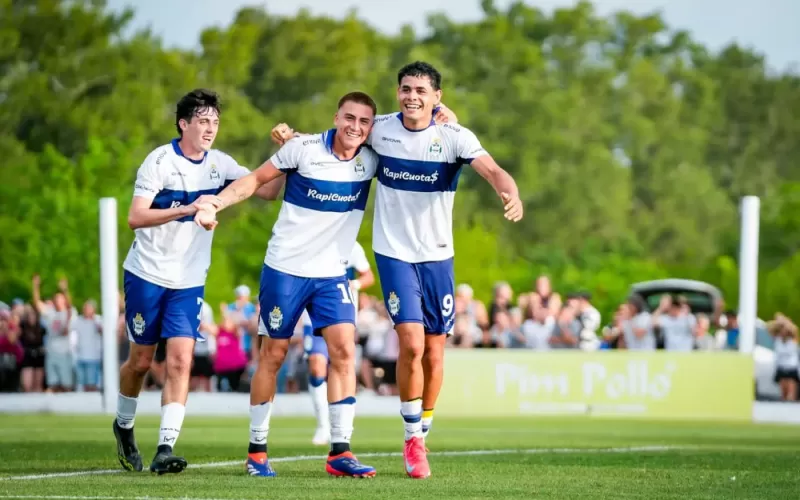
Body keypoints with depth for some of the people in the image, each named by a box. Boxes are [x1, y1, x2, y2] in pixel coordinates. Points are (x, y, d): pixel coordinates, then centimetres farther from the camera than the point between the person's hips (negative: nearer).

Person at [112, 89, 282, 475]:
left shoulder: (219, 164, 2)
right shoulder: (160, 161, -12)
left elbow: (267, 190, -1)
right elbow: (135, 217, -19)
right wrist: (188, 209, -29)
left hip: (189, 282, 3)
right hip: (147, 274, -3)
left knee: (180, 362, -11)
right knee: (141, 361, 7)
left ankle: (165, 450, -15)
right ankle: (124, 425, 34)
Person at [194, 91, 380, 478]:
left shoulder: (372, 160, -3)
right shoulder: (303, 149, -12)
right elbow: (257, 178, -4)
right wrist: (216, 202, -16)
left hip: (332, 273, 3)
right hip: (285, 268, -3)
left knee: (344, 349, -11)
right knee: (273, 355, 3)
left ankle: (339, 452, -8)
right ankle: (256, 450, 15)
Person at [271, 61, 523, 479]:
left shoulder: (454, 137, -9)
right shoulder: (380, 129, -4)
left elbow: (492, 171, -24)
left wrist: (511, 195, -45)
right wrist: (293, 136, -3)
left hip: (437, 256, 1)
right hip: (394, 253, -1)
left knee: (434, 354, 5)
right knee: (412, 342, -16)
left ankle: (421, 436, 25)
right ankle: (412, 438, 0)